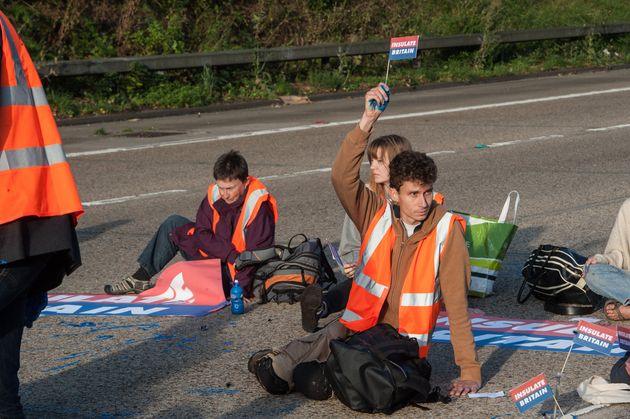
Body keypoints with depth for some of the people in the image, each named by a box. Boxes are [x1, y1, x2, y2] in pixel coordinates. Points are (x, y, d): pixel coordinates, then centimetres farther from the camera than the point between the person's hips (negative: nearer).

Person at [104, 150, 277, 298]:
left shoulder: (259, 204, -23)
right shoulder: (214, 194, -5)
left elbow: (257, 253, -25)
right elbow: (202, 233, -5)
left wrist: (240, 288, -32)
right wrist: (231, 255, -20)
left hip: (235, 274, -7)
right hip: (213, 256, 8)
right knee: (174, 224, 5)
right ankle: (141, 277, 7)